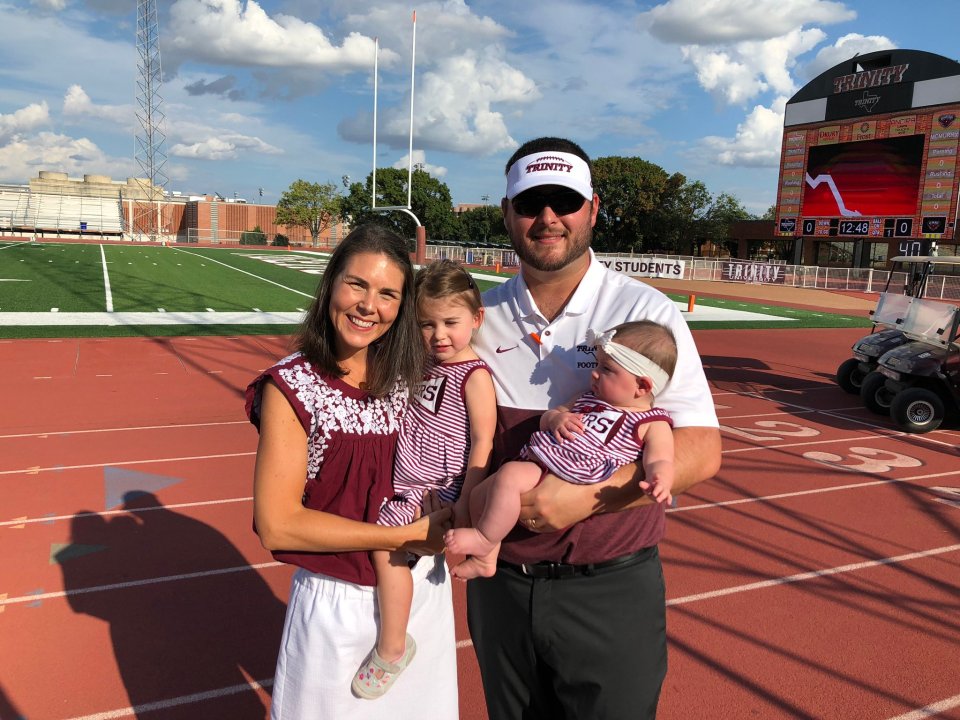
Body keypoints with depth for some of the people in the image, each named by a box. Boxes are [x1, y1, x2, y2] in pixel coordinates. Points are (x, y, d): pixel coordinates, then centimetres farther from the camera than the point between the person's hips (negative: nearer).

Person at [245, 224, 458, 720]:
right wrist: (409, 535, -19)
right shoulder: (291, 386, -16)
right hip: (336, 601, -4)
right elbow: (276, 526, -19)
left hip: (425, 588, 4)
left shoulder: (411, 376, -3)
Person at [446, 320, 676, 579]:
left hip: (574, 477, -9)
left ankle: (484, 539, -12)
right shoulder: (591, 398, 22)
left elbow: (660, 460, -14)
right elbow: (546, 418, 24)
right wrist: (557, 419, -2)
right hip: (537, 461, 9)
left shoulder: (652, 424, 0)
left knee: (509, 475, -30)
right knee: (480, 492, 5)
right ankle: (484, 558, 15)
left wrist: (660, 481, -38)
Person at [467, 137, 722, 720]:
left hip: (610, 589, -3)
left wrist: (586, 497, -25)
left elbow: (701, 451, -15)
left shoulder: (646, 313, -10)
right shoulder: (480, 317, 1)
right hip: (499, 580, 4)